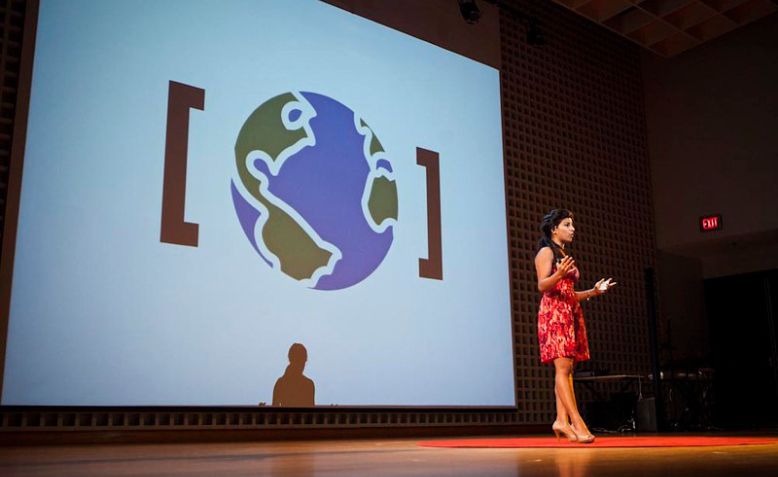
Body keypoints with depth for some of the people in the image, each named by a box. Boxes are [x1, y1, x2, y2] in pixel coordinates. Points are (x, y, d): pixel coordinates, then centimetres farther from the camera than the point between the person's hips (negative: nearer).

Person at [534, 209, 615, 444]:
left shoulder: (566, 256, 23)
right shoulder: (546, 252, -1)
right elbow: (542, 286, -13)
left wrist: (594, 291, 17)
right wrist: (558, 274, -31)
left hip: (571, 313, 9)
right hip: (554, 313, -9)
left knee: (567, 369, 2)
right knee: (562, 367, -13)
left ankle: (562, 420, 1)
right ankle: (576, 421, -18)